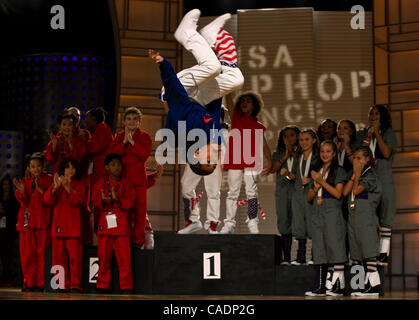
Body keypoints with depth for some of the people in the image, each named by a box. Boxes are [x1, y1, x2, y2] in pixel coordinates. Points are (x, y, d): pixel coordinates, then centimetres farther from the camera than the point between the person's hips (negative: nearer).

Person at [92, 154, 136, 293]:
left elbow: (130, 202, -1)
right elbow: (95, 204, 6)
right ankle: (103, 285, 12)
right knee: (104, 257, 3)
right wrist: (102, 201, -16)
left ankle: (126, 286, -1)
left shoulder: (125, 183, 8)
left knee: (124, 257, -6)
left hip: (121, 225, -1)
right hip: (104, 225, 1)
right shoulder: (100, 183, 10)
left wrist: (118, 199, -17)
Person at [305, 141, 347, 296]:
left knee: (335, 247, -9)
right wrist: (315, 187, -1)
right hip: (317, 214, 6)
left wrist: (322, 181, -10)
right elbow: (309, 197, 19)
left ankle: (338, 285, -8)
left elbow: (338, 193, -8)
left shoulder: (338, 171, 3)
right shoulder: (316, 172, 20)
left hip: (332, 213, -6)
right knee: (319, 250, 4)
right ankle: (320, 287, 4)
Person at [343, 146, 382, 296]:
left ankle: (374, 284, -11)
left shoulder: (370, 175, -4)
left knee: (368, 249, -11)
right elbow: (345, 192, 5)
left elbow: (356, 190, -14)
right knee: (356, 252, 6)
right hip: (353, 216, 8)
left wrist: (358, 174, -8)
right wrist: (354, 175, 0)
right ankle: (364, 284, 10)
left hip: (366, 216, -8)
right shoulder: (355, 175, 19)